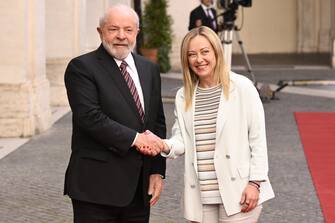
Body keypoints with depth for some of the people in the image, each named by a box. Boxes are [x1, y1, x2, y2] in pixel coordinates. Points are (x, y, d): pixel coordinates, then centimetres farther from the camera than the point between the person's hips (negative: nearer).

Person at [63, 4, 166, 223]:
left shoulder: (150, 69, 14)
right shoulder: (81, 67, -5)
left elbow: (158, 123, 13)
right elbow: (89, 117, -16)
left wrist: (157, 171, 5)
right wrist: (134, 138, -17)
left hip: (139, 186, 6)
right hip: (96, 187, -5)